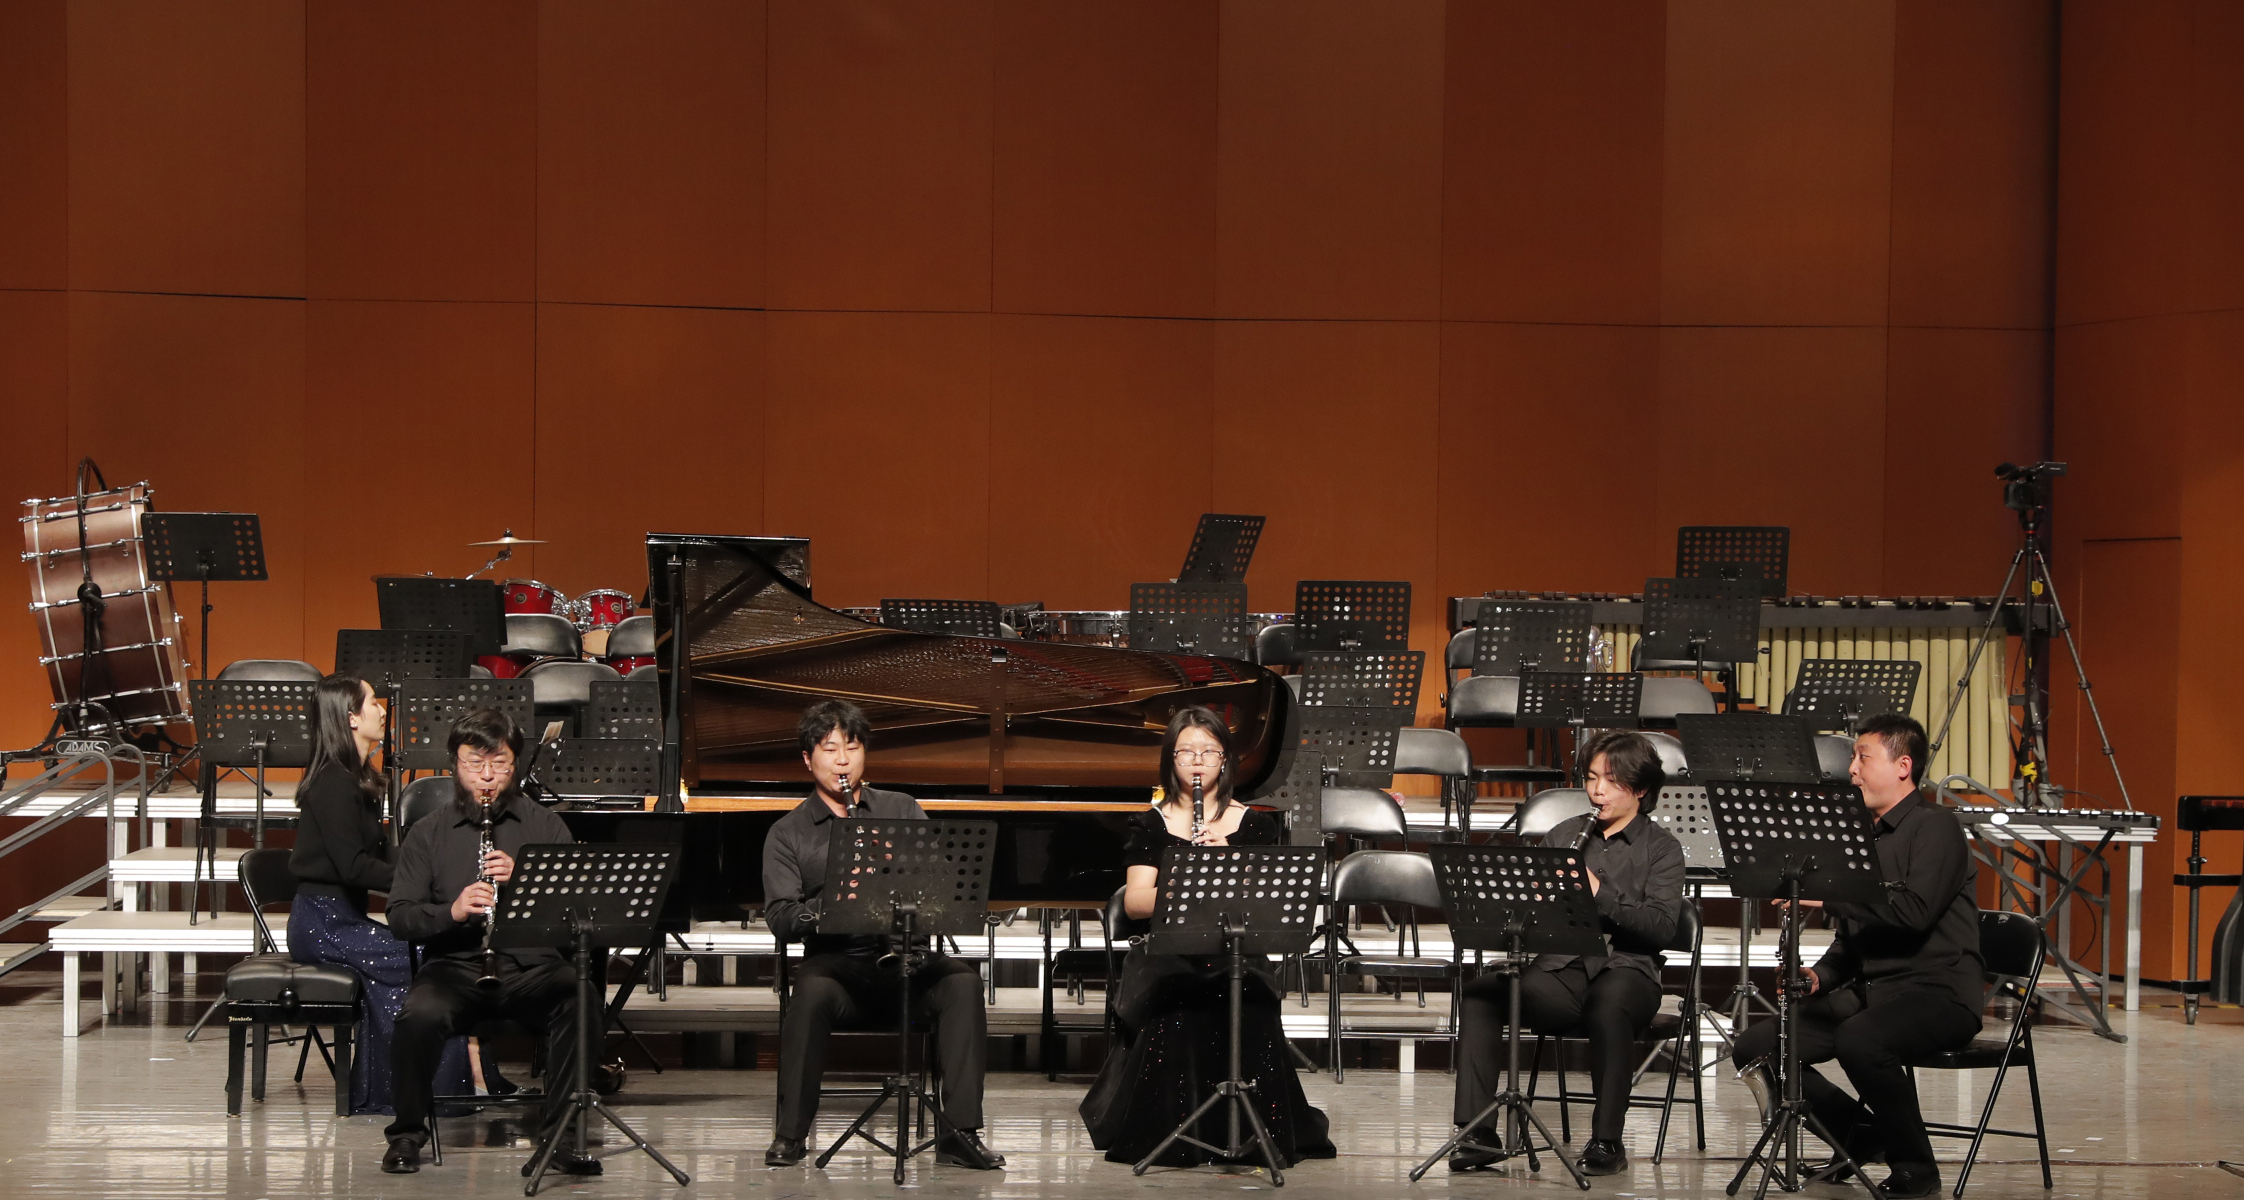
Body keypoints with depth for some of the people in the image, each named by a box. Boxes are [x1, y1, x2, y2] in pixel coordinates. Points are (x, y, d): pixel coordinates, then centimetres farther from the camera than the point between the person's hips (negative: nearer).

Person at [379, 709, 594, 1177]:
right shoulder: (428, 833, 15)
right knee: (420, 1015, -34)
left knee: (578, 1001, -33)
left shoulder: (546, 827, 15)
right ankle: (407, 1134, -10)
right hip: (455, 966, 0)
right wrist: (452, 910, -14)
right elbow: (400, 916, 6)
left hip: (531, 966, 0)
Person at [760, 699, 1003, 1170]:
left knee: (963, 981, -30)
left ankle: (959, 1132, -32)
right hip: (836, 960, -2)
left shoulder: (902, 811, 18)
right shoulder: (787, 834, 11)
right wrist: (831, 907, -20)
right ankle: (791, 1132, -24)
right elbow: (779, 916, -1)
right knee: (811, 992, -37)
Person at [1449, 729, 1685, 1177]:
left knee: (1609, 1004, -40)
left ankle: (1607, 1140, -29)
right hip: (1559, 968, 4)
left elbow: (1662, 927, -8)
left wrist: (1600, 895, -19)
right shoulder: (1563, 835, 20)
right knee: (1481, 992, -23)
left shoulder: (1661, 848, 7)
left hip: (1624, 969, -4)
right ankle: (1477, 1133, -23)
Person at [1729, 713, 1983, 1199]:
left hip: (1937, 990, -9)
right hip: (1869, 990, 9)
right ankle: (1863, 1134, 8)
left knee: (1859, 1040, -39)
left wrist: (1829, 895, -21)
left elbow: (1913, 912, -23)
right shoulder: (1863, 834, 19)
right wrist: (1818, 975, 3)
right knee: (1755, 1046, -4)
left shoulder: (1935, 826, -7)